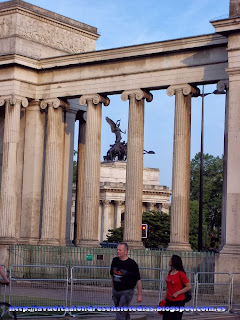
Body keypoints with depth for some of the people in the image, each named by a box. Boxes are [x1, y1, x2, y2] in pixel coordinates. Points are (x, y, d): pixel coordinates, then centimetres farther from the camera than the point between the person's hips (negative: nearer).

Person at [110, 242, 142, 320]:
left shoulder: (132, 264, -14)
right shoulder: (114, 260, 3)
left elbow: (138, 280, -10)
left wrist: (139, 295, -10)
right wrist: (113, 288, 20)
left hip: (127, 291, -6)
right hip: (116, 290, 6)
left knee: (120, 314, -14)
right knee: (124, 312, 17)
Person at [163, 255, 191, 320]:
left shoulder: (181, 274, -13)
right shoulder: (170, 273, 8)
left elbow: (189, 287, -14)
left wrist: (177, 293, -17)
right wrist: (166, 297, 19)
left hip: (178, 301, -7)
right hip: (169, 300, 7)